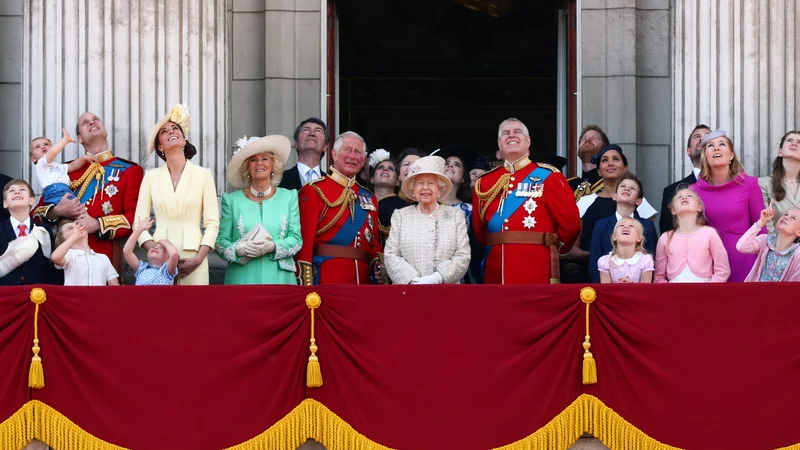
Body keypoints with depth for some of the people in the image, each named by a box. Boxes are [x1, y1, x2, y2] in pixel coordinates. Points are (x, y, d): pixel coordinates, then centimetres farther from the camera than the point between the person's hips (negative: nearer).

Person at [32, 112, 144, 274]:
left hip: (105, 257, -2)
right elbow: (36, 213, 14)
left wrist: (98, 224, -17)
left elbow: (136, 219, -4)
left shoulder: (130, 170, 7)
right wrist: (57, 211, -7)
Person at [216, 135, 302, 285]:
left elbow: (296, 239, 3)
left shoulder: (288, 197, 8)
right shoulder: (232, 200, 6)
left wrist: (273, 246, -15)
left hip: (279, 278, 1)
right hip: (242, 279, -1)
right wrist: (238, 249, -17)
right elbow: (221, 241, 3)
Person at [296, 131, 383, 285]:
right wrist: (306, 284, -17)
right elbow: (305, 241, -9)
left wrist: (379, 264, -2)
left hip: (363, 280, 6)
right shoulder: (314, 191, -1)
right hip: (326, 279, -5)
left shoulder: (369, 198, 17)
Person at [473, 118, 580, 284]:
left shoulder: (548, 177, 1)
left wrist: (551, 247, 11)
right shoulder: (484, 182, 13)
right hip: (496, 274, 4)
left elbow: (570, 224, 0)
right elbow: (479, 230, 19)